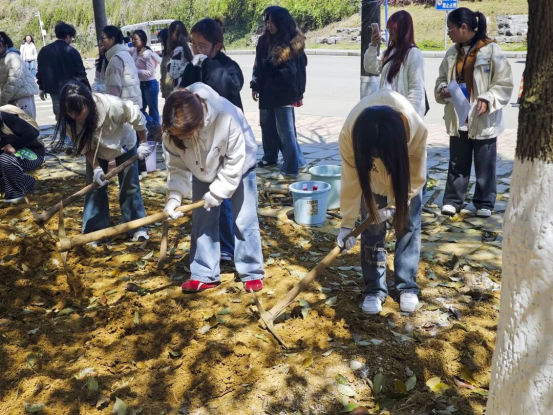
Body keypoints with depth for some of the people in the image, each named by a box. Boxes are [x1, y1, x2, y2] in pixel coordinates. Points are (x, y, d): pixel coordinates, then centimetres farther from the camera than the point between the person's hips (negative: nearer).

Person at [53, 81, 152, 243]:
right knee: (94, 187, 2)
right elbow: (84, 146, -16)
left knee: (130, 186, 3)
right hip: (96, 149, 3)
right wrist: (96, 168, -24)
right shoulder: (69, 120, -29)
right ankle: (95, 231, 11)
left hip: (124, 144, -2)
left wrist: (143, 143, -15)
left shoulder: (112, 105, -42)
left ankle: (138, 227, 15)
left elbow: (137, 118, -25)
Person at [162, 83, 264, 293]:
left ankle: (252, 273, 12)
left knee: (244, 220, -1)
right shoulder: (172, 129, -29)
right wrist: (174, 197, -29)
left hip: (238, 165, -4)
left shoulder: (227, 119, -42)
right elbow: (177, 166, -15)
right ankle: (204, 275, 14)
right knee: (202, 221, 3)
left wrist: (215, 194, -23)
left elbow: (234, 164, -28)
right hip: (203, 169, 4)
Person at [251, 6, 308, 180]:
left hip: (284, 94, -8)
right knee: (267, 125, 20)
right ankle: (270, 157, 40)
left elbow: (291, 72, -15)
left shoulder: (292, 44, -13)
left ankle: (291, 169, 2)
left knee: (285, 131, -5)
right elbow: (259, 65, 14)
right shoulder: (265, 40, 8)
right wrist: (255, 85, 9)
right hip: (267, 92, 8)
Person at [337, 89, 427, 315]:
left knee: (408, 224, -1)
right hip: (371, 171, 0)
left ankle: (407, 287, 13)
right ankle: (374, 290, 8)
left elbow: (416, 176, -23)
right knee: (373, 226, -4)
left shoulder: (416, 128, -41)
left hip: (406, 167, 0)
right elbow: (351, 180, -25)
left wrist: (392, 203, -24)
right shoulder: (349, 133, -39)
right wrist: (347, 222, -21)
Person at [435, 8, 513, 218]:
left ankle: (484, 203, 20)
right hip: (458, 117, 4)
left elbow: (505, 83, -9)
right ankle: (452, 200, 21)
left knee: (485, 164, 7)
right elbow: (442, 78, 17)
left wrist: (487, 99, -21)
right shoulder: (452, 52, 6)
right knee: (457, 163, 11)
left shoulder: (491, 50, -10)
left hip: (483, 119, -4)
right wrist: (442, 90, -4)